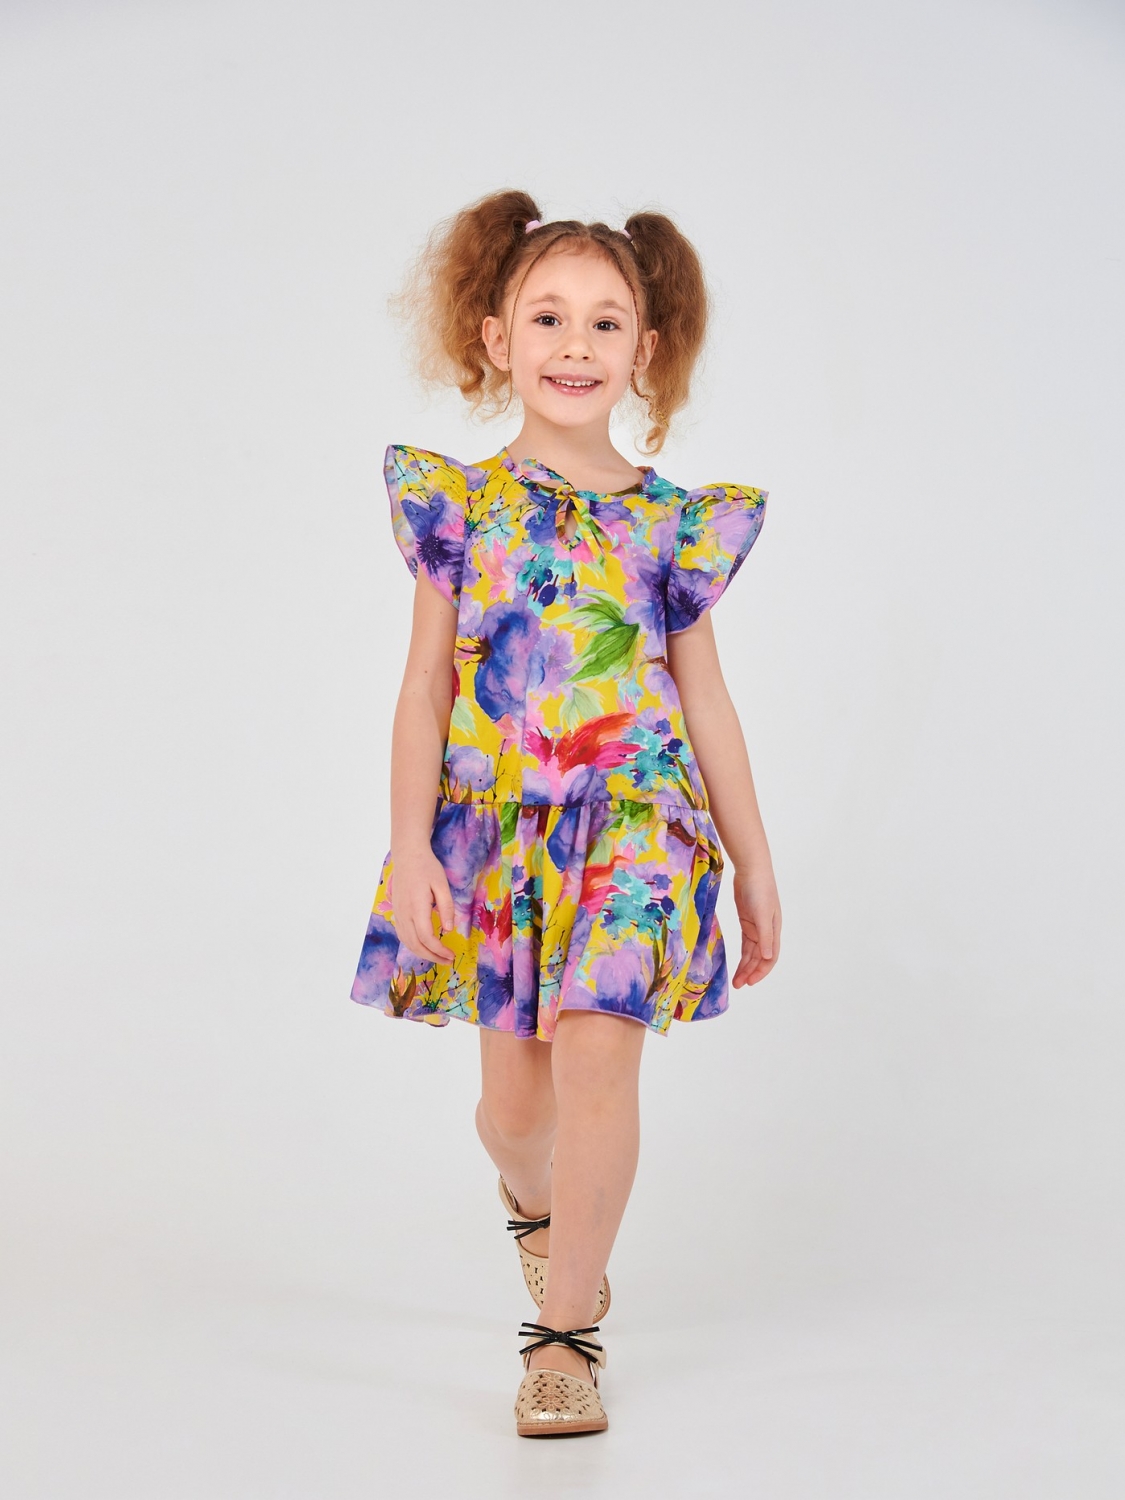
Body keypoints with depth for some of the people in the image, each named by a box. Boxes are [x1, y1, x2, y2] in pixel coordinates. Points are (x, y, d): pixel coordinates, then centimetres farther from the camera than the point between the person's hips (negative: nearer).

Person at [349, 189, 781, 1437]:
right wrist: (411, 844, -6)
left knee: (596, 1055, -14)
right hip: (496, 828, 1)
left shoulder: (670, 522, 3)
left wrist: (753, 863, 9)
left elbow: (706, 700, 8)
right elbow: (426, 685, 2)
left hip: (636, 820, -1)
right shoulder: (461, 505, 2)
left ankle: (566, 1334, 1)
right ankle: (535, 1201, 45)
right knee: (513, 1098, 8)